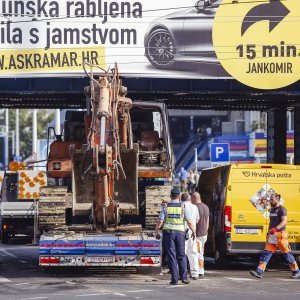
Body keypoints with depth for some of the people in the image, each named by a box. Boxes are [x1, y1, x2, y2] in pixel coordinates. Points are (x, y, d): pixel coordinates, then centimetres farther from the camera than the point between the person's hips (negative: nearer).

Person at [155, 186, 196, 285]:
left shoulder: (165, 206, 1)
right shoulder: (182, 207, 0)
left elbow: (160, 221, -5)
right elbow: (189, 221, -2)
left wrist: (156, 232, 6)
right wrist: (193, 232, 10)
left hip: (168, 232, 0)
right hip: (180, 232, 0)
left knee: (171, 256, 2)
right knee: (181, 255, 9)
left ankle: (174, 279, -2)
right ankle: (184, 277, 0)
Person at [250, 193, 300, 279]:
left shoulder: (282, 209, -8)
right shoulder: (272, 209, 17)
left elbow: (284, 222, -19)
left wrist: (275, 228, -31)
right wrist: (269, 232, 18)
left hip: (280, 234, -8)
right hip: (271, 235, 8)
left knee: (286, 253, 1)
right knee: (267, 252, -3)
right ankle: (259, 271, -10)